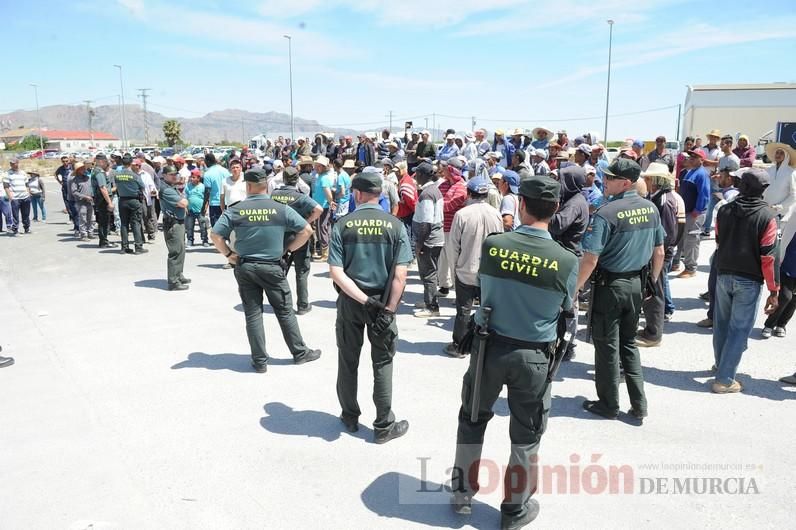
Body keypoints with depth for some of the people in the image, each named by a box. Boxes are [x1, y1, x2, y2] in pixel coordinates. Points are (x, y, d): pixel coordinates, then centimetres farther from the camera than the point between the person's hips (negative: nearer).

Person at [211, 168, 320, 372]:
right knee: (285, 311, 12)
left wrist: (229, 254, 4)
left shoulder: (235, 210, -6)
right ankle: (300, 352, 22)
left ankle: (260, 361, 13)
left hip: (244, 268, 1)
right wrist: (288, 249, 4)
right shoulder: (281, 209, -6)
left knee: (253, 314, 9)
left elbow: (215, 235, -8)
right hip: (272, 267, -1)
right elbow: (306, 230, -5)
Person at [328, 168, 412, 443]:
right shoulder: (395, 225, -8)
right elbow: (400, 275, -14)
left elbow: (336, 273, -15)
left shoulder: (343, 225, -7)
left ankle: (350, 417, 30)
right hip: (383, 302, 0)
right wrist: (388, 310, -12)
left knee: (348, 361, 16)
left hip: (350, 301, 1)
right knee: (382, 364, 10)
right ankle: (384, 426, 17)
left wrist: (364, 300, -16)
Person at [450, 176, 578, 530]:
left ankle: (463, 493, 36)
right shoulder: (566, 260, -16)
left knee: (473, 419, 22)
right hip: (534, 356, -1)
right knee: (525, 434, 17)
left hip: (489, 347, 1)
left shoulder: (491, 245, -14)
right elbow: (567, 309, 0)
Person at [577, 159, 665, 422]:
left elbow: (591, 259, -23)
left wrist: (575, 288, -12)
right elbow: (659, 253, 9)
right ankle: (639, 405, 20)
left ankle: (608, 405, 19)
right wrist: (652, 281, 21)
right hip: (636, 284, 6)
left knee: (607, 346, 7)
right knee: (629, 343, 19)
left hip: (609, 285, -6)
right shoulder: (651, 209, 1)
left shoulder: (606, 213, -20)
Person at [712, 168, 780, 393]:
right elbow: (769, 256, -13)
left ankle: (721, 365, 37)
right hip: (749, 280, -4)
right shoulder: (767, 216, -13)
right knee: (739, 329, 1)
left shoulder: (725, 210, 1)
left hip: (723, 275, 5)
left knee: (722, 324, 19)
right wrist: (774, 290, -7)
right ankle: (724, 379, 2)